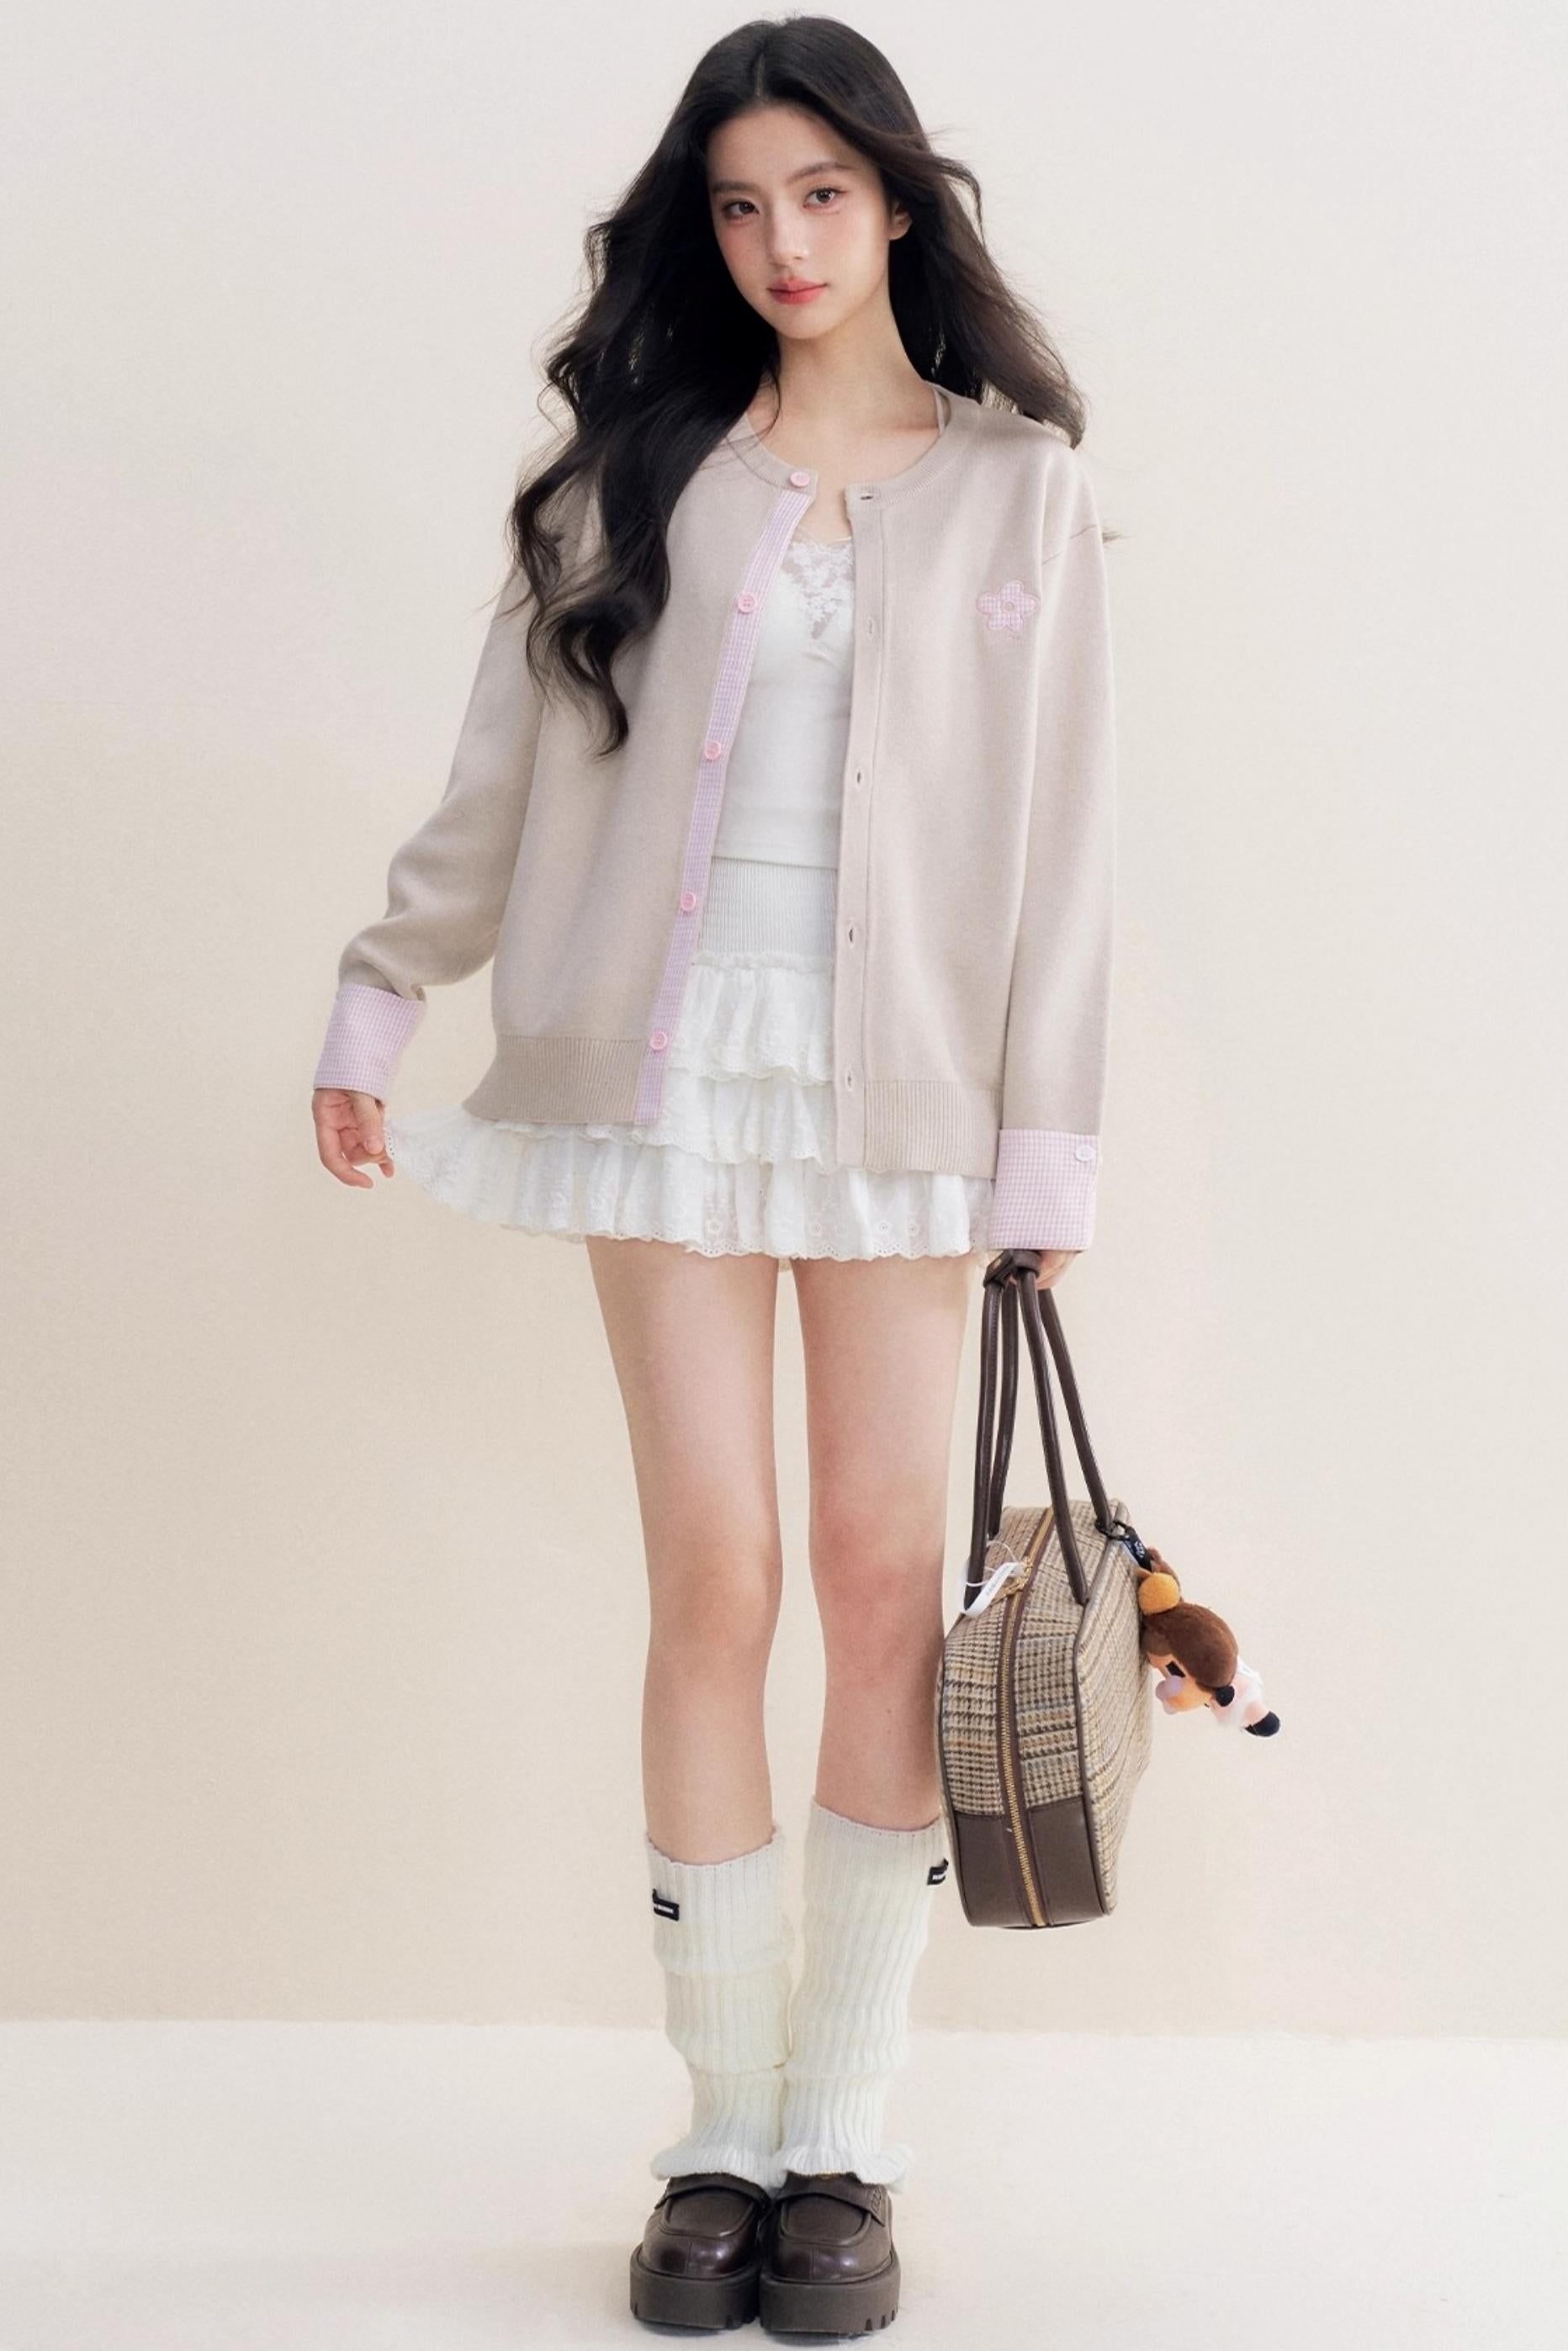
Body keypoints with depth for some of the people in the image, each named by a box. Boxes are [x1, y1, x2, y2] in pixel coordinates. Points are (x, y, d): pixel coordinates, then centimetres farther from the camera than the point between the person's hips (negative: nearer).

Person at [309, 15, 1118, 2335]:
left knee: (884, 1583, -2)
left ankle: (842, 2140, 8)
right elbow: (506, 767, 11)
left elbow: (1059, 831, 3)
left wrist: (1051, 1138, -2)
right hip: (670, 1073, 1)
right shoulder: (648, 468, 10)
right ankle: (723, 2138, 8)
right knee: (714, 1584, -1)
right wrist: (377, 1001, 8)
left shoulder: (1020, 484, 6)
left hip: (896, 1087, -1)